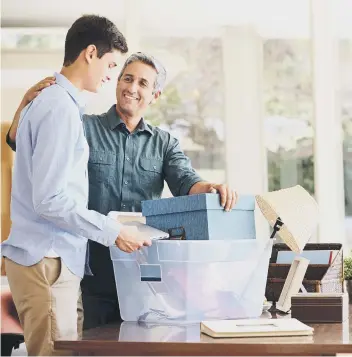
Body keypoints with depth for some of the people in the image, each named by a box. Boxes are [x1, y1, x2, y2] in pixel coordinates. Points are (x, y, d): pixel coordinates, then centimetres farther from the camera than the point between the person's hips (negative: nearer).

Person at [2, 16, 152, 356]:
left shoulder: (47, 100, 15)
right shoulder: (61, 108, -15)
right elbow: (50, 200, -21)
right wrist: (112, 232, -14)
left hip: (45, 257, 10)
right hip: (47, 262, -10)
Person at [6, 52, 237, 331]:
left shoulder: (165, 143, 12)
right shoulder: (84, 129, 3)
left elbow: (185, 182, -4)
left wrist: (210, 188, -28)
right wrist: (28, 101, -19)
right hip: (98, 268, -2)